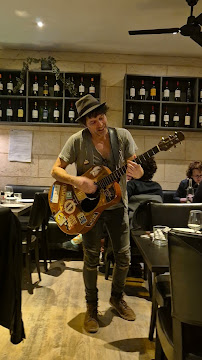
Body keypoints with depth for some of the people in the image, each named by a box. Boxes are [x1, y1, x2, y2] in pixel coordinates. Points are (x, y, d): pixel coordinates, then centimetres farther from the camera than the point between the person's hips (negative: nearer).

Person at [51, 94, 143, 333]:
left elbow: (137, 170, -5)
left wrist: (137, 172, -30)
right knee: (91, 258, 4)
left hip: (117, 205, 3)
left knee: (124, 257, 9)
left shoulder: (122, 136, -7)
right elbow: (56, 170, -10)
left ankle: (117, 298, 35)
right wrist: (77, 181, -29)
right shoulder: (77, 140, -12)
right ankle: (91, 306, 27)